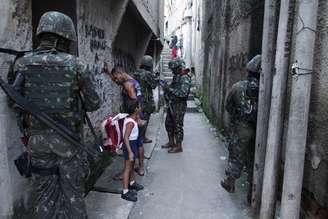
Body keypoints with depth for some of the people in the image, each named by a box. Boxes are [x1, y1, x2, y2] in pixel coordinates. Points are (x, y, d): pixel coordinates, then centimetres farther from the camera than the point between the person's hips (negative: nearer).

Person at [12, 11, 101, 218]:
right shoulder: (76, 65, -8)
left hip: (38, 138, 3)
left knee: (43, 190, 15)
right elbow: (94, 104, -2)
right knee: (73, 190, 12)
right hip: (69, 139, -2)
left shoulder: (23, 64, -2)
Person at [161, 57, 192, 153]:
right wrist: (166, 87, 2)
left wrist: (169, 89, -23)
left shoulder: (185, 78, -17)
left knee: (178, 126, -2)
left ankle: (178, 146, 10)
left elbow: (183, 93, -27)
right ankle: (171, 142, 32)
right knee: (169, 123, 17)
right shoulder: (176, 76, 11)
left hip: (179, 106, -10)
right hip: (172, 104, 10)